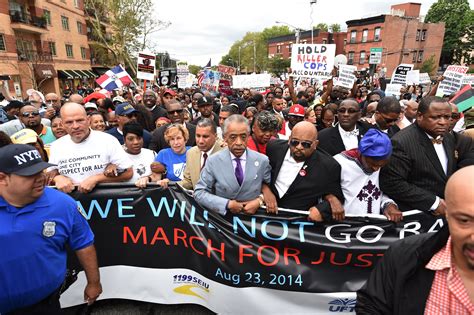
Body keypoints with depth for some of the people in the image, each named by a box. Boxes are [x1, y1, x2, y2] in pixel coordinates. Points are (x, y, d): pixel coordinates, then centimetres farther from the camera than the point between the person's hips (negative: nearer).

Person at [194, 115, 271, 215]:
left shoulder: (262, 160, -3)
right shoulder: (213, 161, -6)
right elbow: (199, 193, -5)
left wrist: (260, 201, -10)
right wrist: (227, 204, -14)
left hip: (253, 217, 1)